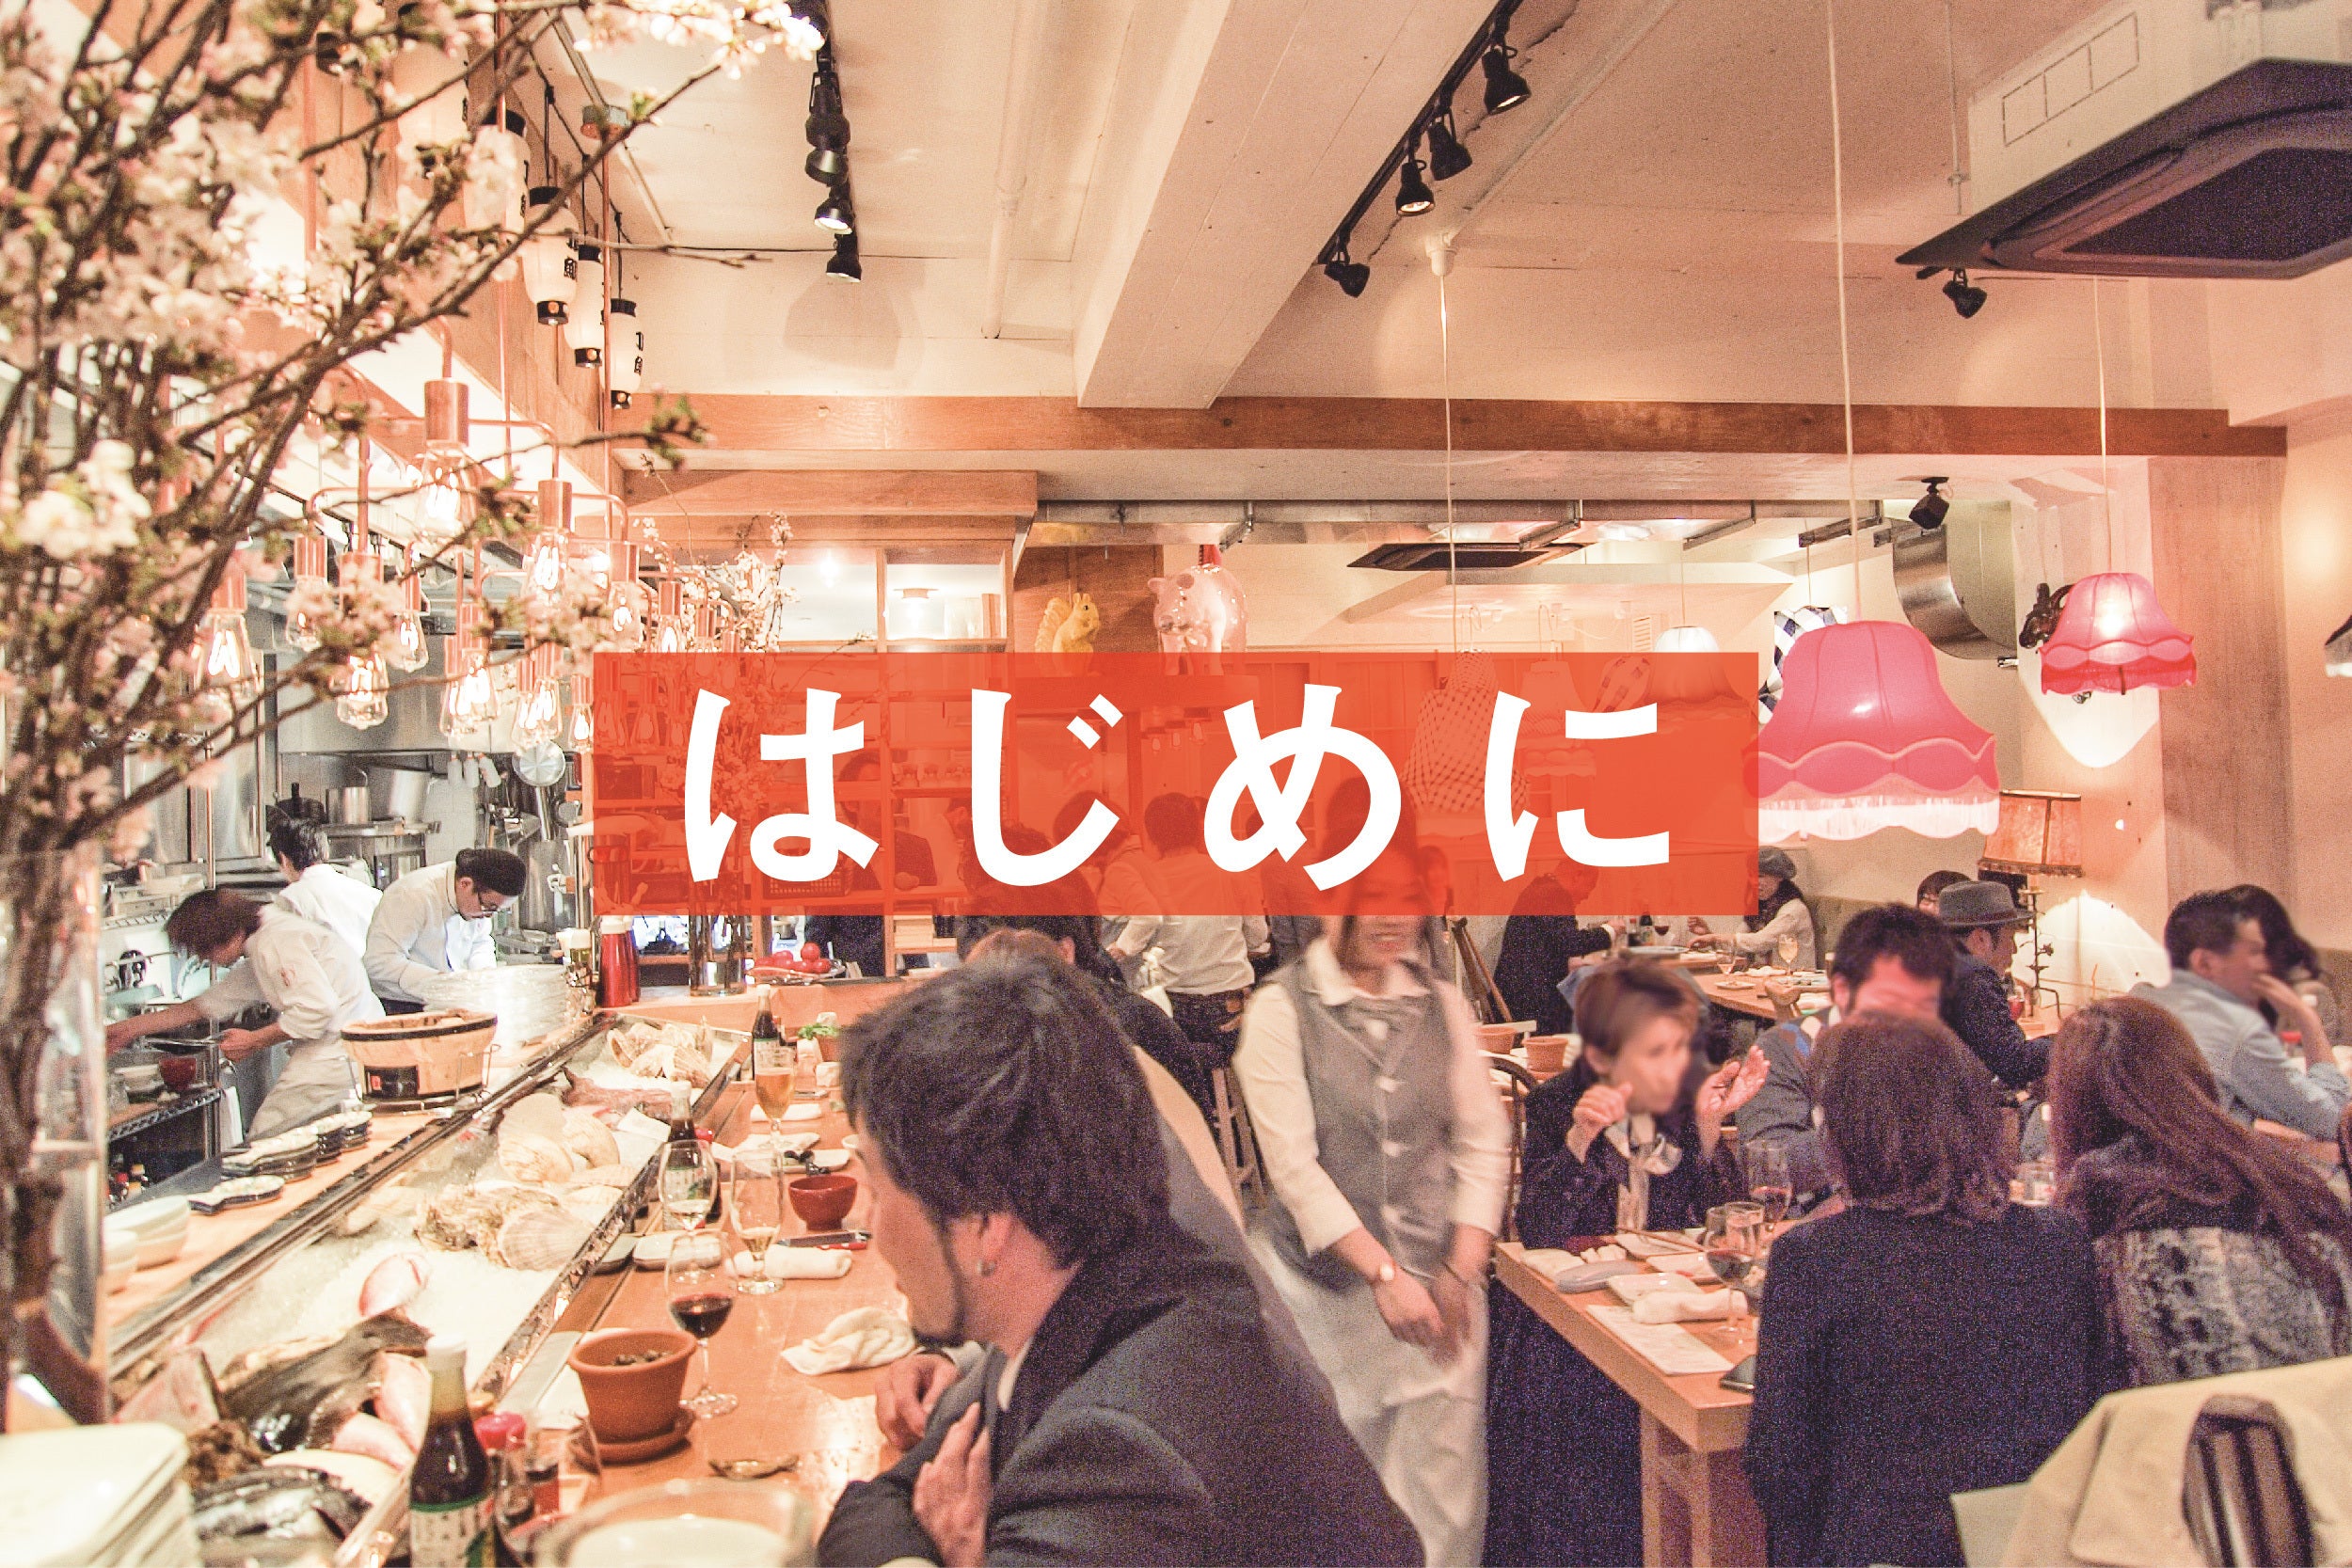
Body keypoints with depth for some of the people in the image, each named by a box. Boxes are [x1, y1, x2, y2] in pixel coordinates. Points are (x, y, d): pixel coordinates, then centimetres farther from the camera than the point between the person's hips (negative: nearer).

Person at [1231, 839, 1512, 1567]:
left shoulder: (1443, 1005, 7)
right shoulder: (1280, 1009, -5)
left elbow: (1484, 1145, 6)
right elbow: (1293, 1164, -10)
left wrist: (1461, 1271, -4)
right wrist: (1383, 1272, -14)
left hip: (1437, 1279, 3)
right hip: (1325, 1281, -3)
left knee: (1444, 1477, 3)